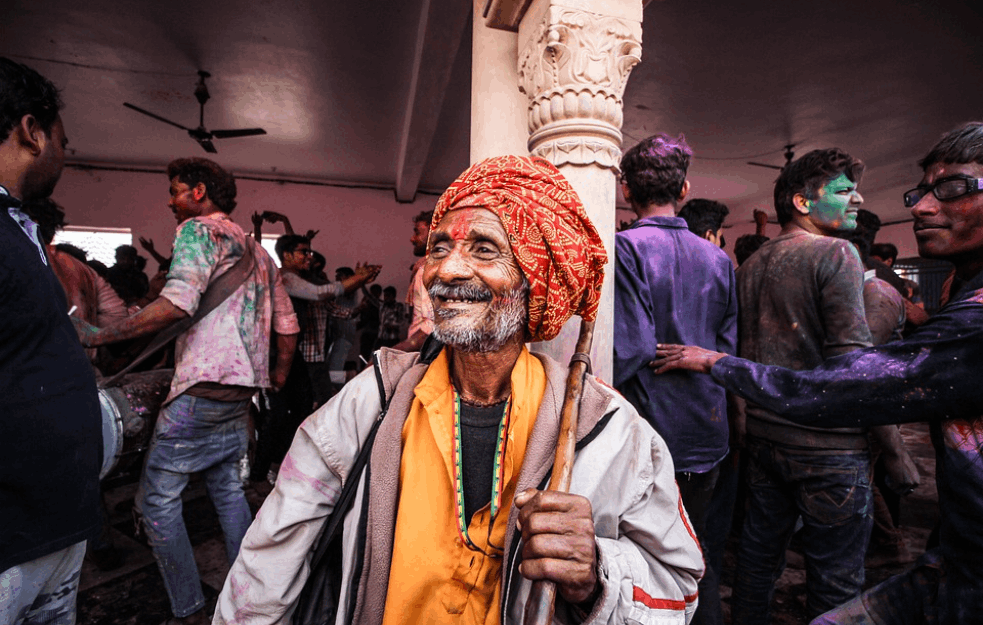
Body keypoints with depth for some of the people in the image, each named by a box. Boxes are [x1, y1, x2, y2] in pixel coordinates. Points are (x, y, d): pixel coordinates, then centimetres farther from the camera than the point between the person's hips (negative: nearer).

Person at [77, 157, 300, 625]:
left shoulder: (197, 230, -4)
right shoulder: (256, 250, 19)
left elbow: (177, 304, -21)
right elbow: (287, 325, 17)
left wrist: (99, 335, -15)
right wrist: (277, 377, 27)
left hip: (203, 386, -8)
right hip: (242, 390, 8)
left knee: (157, 497, 5)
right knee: (227, 488, 18)